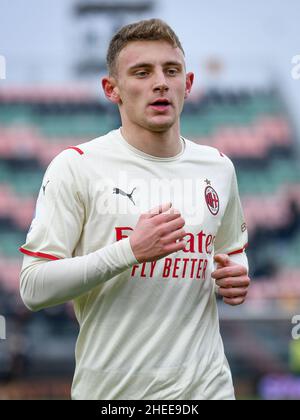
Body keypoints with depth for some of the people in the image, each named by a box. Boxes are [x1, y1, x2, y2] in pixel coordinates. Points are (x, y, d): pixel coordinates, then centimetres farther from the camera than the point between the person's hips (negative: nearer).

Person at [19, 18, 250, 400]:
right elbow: (33, 287, -13)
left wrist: (234, 279, -1)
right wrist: (130, 251, -22)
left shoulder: (219, 168, 7)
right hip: (111, 388, -4)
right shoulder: (76, 166, -8)